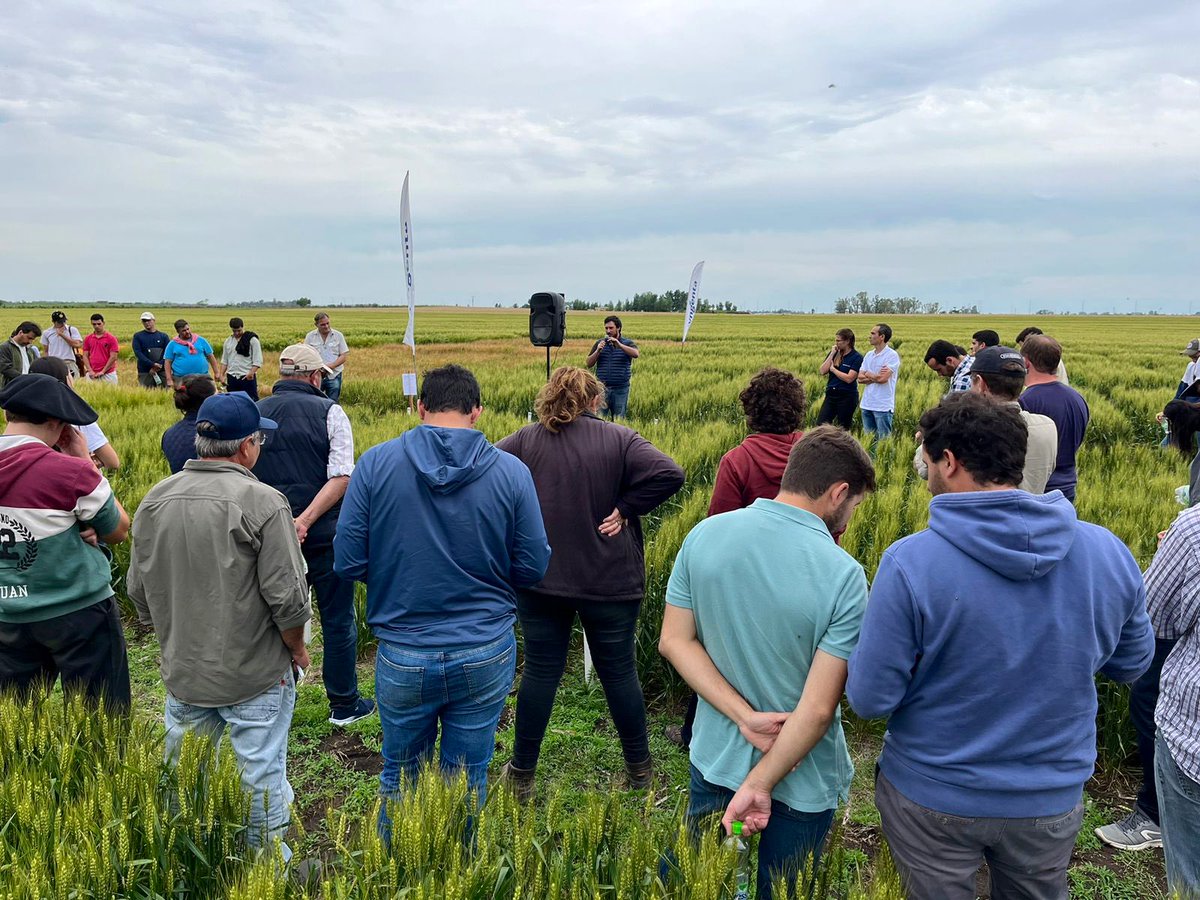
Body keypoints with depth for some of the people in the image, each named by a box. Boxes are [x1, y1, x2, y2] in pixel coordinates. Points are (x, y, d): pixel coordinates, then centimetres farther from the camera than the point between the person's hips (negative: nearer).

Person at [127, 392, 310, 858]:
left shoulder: (154, 500, 0)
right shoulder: (261, 501, -19)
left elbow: (139, 590, 9)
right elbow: (286, 596, -17)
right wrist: (297, 647, 0)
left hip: (182, 674, 6)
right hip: (256, 675, -5)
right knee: (261, 776, 8)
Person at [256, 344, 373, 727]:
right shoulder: (329, 412, -8)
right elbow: (341, 477, -18)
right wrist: (305, 520, -20)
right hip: (324, 537, -3)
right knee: (338, 621, 11)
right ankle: (344, 705, 22)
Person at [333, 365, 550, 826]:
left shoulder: (375, 463, -9)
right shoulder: (511, 471, -9)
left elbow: (348, 562, -7)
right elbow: (532, 569, -4)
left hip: (402, 656, 1)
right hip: (486, 655, 0)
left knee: (401, 774, 23)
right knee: (467, 783, 17)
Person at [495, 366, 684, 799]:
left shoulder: (526, 439, 0)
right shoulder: (620, 439, -6)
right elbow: (669, 474, -20)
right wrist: (627, 508, -11)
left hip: (539, 579, 1)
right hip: (610, 582, -1)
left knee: (540, 670, 12)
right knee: (619, 670, 14)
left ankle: (522, 773, 22)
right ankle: (640, 768, 29)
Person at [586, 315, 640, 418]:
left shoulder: (627, 343, 4)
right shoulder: (599, 343, 9)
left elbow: (636, 354, -18)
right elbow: (589, 364, 5)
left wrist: (619, 345, -27)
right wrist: (598, 351, -11)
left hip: (620, 389, -1)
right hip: (602, 387, 1)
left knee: (619, 419, 6)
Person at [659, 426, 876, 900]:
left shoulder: (704, 535, -11)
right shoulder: (843, 575, -24)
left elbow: (674, 640, -9)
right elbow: (817, 709, -25)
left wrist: (745, 716, -14)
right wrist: (760, 784, -17)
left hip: (714, 759, 3)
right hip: (801, 781, -3)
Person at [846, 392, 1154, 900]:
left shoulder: (909, 562, -26)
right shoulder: (1108, 552, -13)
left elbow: (869, 701, -19)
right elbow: (1131, 664, 4)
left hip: (933, 798, -3)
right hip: (1052, 800, 3)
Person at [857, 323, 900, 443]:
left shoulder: (892, 355, -9)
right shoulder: (869, 355, 12)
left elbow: (882, 378, -20)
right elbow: (860, 378, 4)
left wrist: (868, 374, -2)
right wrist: (875, 377, -12)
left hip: (883, 406, -7)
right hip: (866, 405, 7)